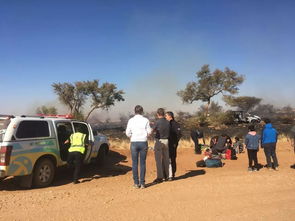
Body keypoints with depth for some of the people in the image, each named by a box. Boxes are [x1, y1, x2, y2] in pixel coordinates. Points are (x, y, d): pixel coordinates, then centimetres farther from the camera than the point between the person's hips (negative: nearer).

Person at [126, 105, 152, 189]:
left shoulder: (131, 120, -1)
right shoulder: (146, 120, -2)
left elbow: (128, 133, 0)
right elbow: (149, 132, -2)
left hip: (134, 143, 0)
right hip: (143, 142, 0)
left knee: (135, 163, 7)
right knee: (142, 163, 6)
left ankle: (136, 183, 9)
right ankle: (142, 183, 8)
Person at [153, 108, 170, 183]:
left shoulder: (157, 122, -15)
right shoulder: (168, 122, 1)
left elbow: (154, 130, -2)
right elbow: (169, 131, 8)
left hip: (159, 141, -6)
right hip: (166, 141, 6)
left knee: (158, 160, 0)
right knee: (166, 159, 13)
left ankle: (160, 177, 0)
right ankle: (166, 176, 21)